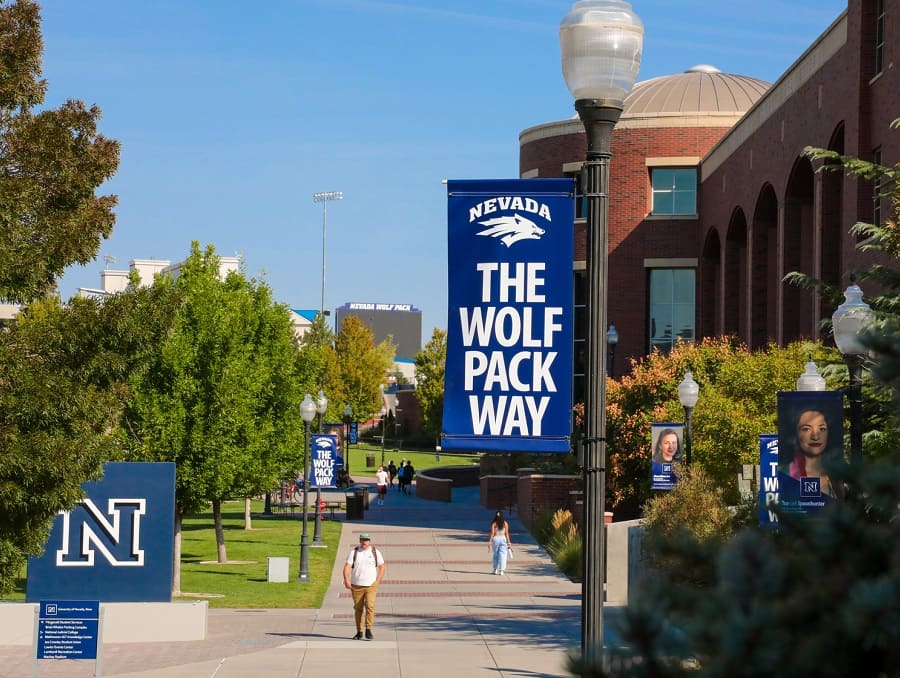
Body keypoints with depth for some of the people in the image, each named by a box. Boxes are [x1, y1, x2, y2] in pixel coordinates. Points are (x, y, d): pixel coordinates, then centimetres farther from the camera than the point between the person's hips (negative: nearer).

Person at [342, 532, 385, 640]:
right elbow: (347, 567, -6)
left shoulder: (375, 552, 3)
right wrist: (346, 580, -21)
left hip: (371, 586, -1)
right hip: (356, 586, 1)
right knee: (358, 609, 6)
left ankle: (368, 630, -13)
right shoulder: (354, 552, 1)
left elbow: (382, 567, 10)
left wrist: (377, 582, 0)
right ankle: (359, 632, 16)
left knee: (370, 606, -17)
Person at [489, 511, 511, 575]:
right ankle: (502, 571, -3)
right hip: (503, 538, 0)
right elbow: (506, 533, 0)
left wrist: (490, 541, -4)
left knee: (495, 554, 14)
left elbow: (492, 533, -7)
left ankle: (495, 569, 16)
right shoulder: (505, 523, 1)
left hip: (495, 538, 0)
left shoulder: (493, 523, -2)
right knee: (502, 555, 2)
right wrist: (508, 541, 5)